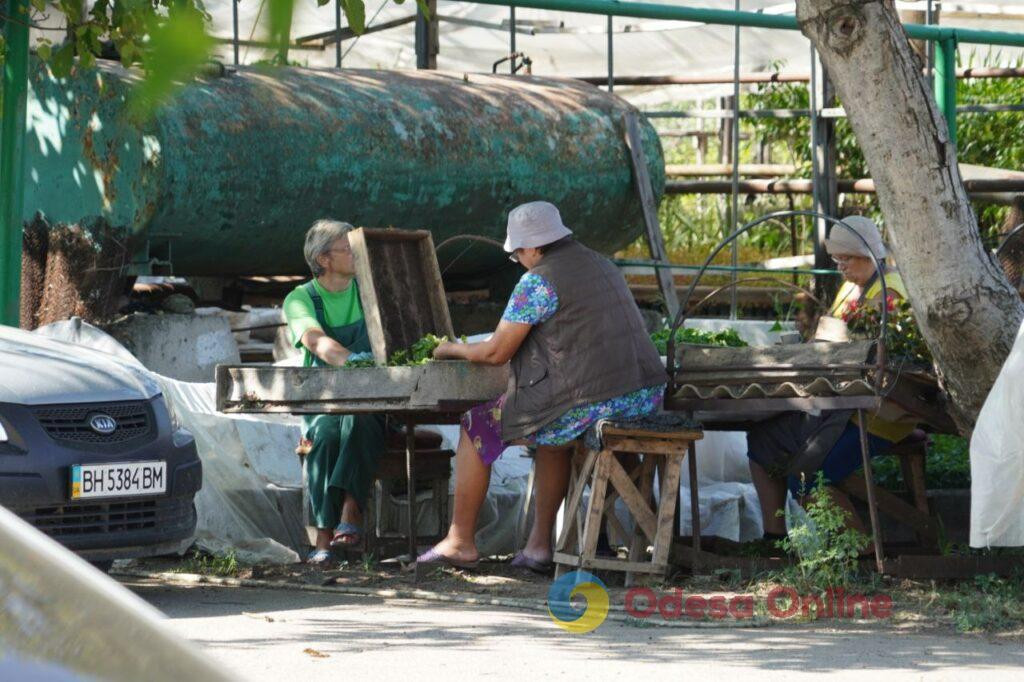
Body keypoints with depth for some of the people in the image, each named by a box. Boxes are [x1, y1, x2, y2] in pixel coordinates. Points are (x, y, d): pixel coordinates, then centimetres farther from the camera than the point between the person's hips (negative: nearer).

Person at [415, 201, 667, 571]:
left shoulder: (537, 283, -9)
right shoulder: (602, 266, 17)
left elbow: (496, 353, -6)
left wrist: (452, 349, 15)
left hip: (592, 403, -8)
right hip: (645, 398, 8)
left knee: (477, 426, 12)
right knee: (555, 432, 37)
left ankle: (460, 541, 20)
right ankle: (539, 543, 30)